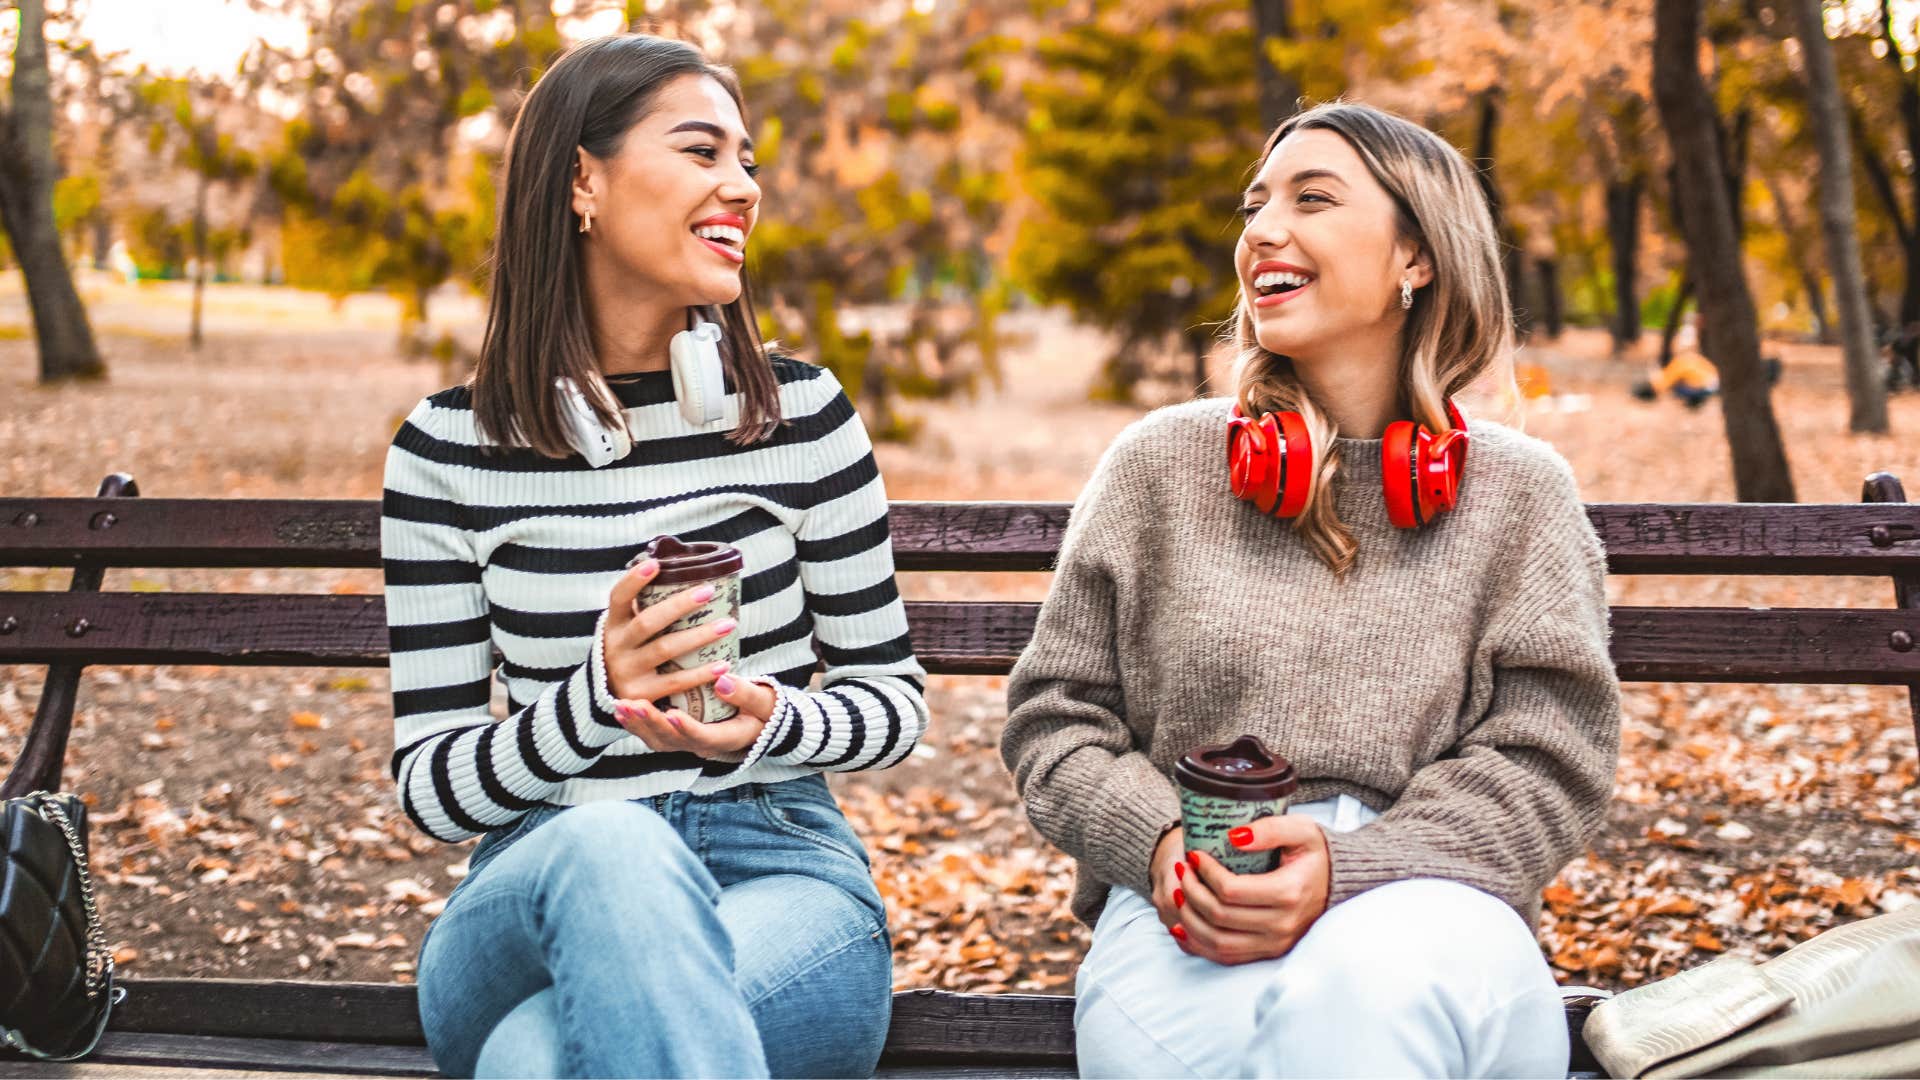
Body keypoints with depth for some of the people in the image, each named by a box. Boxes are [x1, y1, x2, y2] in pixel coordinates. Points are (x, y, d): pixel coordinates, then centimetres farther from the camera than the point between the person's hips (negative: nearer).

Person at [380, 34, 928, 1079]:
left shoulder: (800, 412, 2)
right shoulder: (448, 448, 1)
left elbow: (894, 697, 9)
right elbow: (427, 785, 1)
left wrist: (773, 722, -15)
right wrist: (593, 700, -19)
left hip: (785, 873, -1)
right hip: (541, 891, 2)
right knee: (608, 841, -37)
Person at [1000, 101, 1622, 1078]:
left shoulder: (1518, 492, 11)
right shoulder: (1159, 464, 13)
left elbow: (1549, 754, 2)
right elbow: (1054, 713, 14)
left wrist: (1348, 868, -15)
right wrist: (1158, 841, -8)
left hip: (1424, 899, 0)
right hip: (1190, 917, 1)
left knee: (1364, 988, -38)